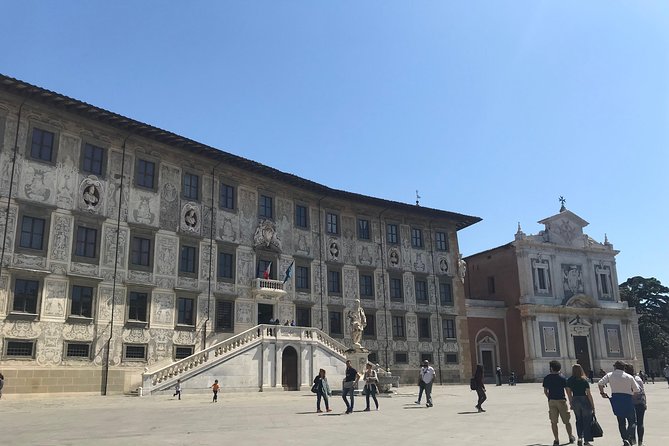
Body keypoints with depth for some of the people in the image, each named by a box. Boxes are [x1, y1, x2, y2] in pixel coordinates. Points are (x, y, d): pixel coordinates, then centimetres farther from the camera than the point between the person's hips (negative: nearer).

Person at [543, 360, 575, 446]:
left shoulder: (546, 378, -1)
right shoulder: (562, 378, -6)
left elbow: (545, 391, 3)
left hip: (551, 401, 1)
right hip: (561, 400, -1)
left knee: (553, 422, 5)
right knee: (566, 421, 13)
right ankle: (571, 437, 25)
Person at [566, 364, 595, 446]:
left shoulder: (569, 381, -1)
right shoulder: (584, 381, -10)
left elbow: (569, 393, 4)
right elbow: (589, 394, -10)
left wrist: (571, 403, 14)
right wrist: (593, 405, -2)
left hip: (575, 401, 3)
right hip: (584, 401, -3)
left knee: (578, 420, 19)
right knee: (587, 421, 9)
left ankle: (579, 437, 9)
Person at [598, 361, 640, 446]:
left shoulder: (610, 375, 4)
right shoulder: (629, 377, 0)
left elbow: (600, 383, -6)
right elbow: (637, 390, 0)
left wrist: (602, 392, 9)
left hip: (615, 398, 3)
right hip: (627, 399, -3)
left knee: (621, 421, 15)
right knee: (632, 421, 7)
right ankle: (627, 438, -13)